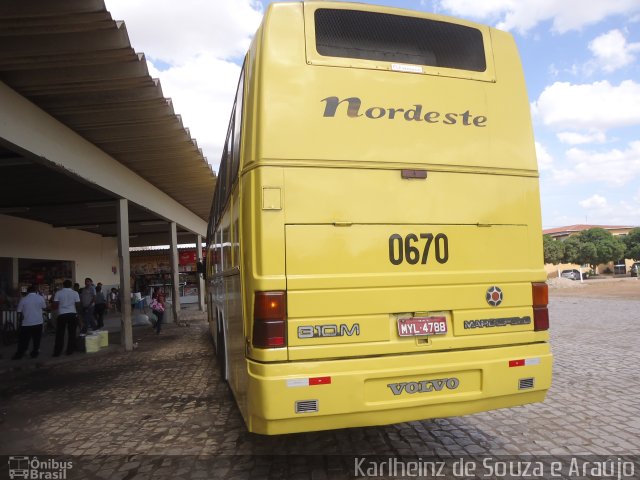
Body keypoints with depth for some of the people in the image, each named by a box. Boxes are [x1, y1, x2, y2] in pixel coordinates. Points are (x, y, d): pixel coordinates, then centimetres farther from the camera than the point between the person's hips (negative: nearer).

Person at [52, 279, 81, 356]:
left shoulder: (58, 293, -1)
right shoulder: (75, 293, 0)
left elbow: (55, 305, -4)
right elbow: (78, 304, -1)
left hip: (62, 314, 0)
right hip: (72, 314, 0)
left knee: (60, 334, 6)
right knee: (72, 333, 9)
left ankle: (57, 352, 9)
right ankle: (69, 350, 10)